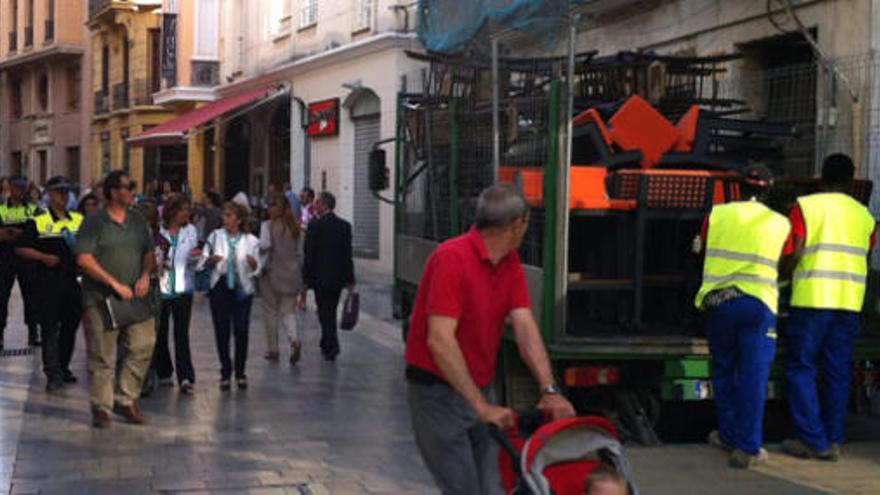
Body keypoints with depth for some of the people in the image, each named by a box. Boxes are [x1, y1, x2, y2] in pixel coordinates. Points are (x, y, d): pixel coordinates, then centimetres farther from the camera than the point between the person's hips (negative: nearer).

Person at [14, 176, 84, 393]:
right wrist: (44, 257, -15)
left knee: (70, 326, 12)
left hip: (73, 279, 5)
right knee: (50, 328, -5)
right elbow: (21, 249, -3)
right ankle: (53, 374, -4)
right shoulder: (39, 221, -2)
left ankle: (63, 368, 26)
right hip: (49, 280, -4)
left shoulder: (79, 220, 10)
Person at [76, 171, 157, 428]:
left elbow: (149, 253, 21)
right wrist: (115, 284, -15)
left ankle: (125, 400, 14)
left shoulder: (138, 220, 12)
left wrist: (146, 274, 0)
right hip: (101, 300, -5)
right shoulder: (94, 222, -6)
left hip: (134, 298, 5)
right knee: (102, 356, 0)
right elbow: (84, 259, -13)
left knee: (143, 346, 0)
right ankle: (101, 407, 13)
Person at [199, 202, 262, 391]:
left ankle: (240, 372, 11)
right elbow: (203, 262, 6)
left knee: (241, 331, -3)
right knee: (222, 331, 2)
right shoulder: (216, 236, 5)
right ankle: (225, 373, 14)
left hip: (242, 289, -1)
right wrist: (211, 260, -16)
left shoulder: (251, 241, 2)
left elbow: (257, 270, 3)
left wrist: (253, 263, -19)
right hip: (220, 288, 1)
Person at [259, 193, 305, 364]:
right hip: (292, 274, 4)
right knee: (288, 312, 7)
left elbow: (265, 245, -25)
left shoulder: (267, 225, -9)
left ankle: (272, 349, 17)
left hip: (272, 274, -4)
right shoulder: (295, 227, 6)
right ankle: (294, 340, -19)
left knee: (271, 312, 10)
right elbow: (301, 253, 10)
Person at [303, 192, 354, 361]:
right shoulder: (345, 226, 3)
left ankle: (332, 346, -8)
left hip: (320, 277, -5)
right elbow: (348, 253, 5)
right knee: (331, 311, 16)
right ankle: (327, 345, 25)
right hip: (338, 277, 5)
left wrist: (306, 278, -4)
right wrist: (350, 279, 8)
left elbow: (309, 255, -10)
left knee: (325, 312, 1)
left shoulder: (315, 226, -11)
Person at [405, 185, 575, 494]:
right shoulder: (453, 259, -23)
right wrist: (482, 406, -30)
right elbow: (440, 341, -29)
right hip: (437, 390, -8)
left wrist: (549, 390, -19)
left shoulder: (511, 263, 4)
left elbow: (525, 326, -6)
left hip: (478, 390, 8)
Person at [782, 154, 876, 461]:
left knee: (801, 369, 4)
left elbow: (794, 254, -8)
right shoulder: (864, 215, 11)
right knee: (838, 372, 9)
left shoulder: (806, 206, -2)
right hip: (850, 302, 4)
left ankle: (812, 440, 1)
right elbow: (866, 258, 14)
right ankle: (833, 442, 11)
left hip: (812, 300, -4)